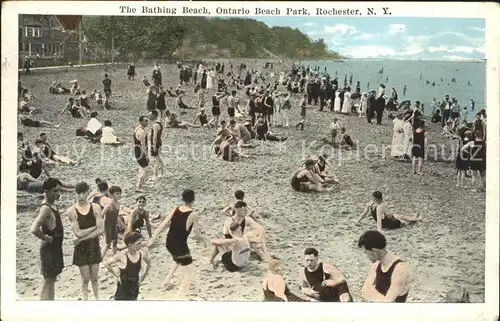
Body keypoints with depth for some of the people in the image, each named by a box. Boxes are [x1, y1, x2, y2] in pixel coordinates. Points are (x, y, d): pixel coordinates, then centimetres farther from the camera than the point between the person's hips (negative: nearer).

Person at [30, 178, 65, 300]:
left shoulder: (53, 205, 7)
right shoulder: (45, 208, -22)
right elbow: (34, 229, -35)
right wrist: (47, 239, -20)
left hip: (56, 247, 9)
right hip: (49, 248, -9)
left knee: (52, 280, 16)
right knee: (48, 280, -3)